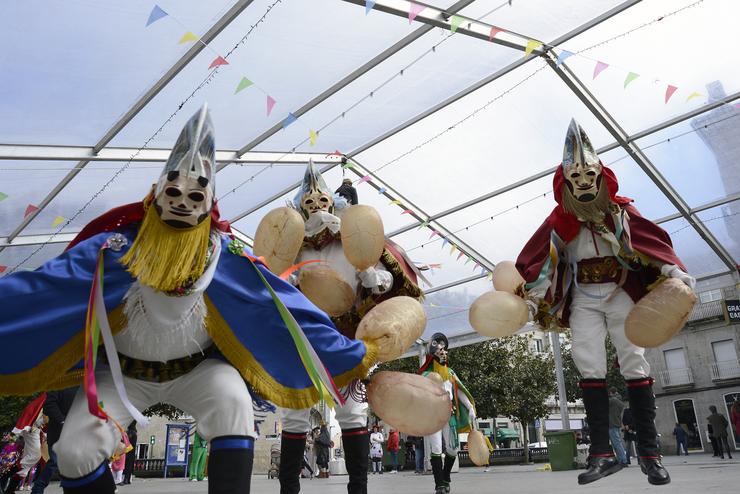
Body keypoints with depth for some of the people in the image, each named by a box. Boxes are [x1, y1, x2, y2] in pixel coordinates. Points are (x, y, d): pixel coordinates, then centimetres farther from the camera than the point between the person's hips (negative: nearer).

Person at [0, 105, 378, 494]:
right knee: (75, 451, -19)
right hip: (123, 372, 1)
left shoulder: (226, 257, -18)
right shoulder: (115, 250, -19)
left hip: (197, 369, 0)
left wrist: (351, 356, -14)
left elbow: (284, 309, -15)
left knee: (233, 402, -30)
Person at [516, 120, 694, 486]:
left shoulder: (620, 211, 0)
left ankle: (649, 453, 2)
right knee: (589, 365, -6)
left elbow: (652, 240, -11)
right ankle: (602, 453, -4)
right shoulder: (560, 220, 2)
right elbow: (537, 261, -4)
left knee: (634, 363, -3)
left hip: (620, 294, -1)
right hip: (582, 300, 1)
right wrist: (527, 297, -13)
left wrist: (673, 271, -27)